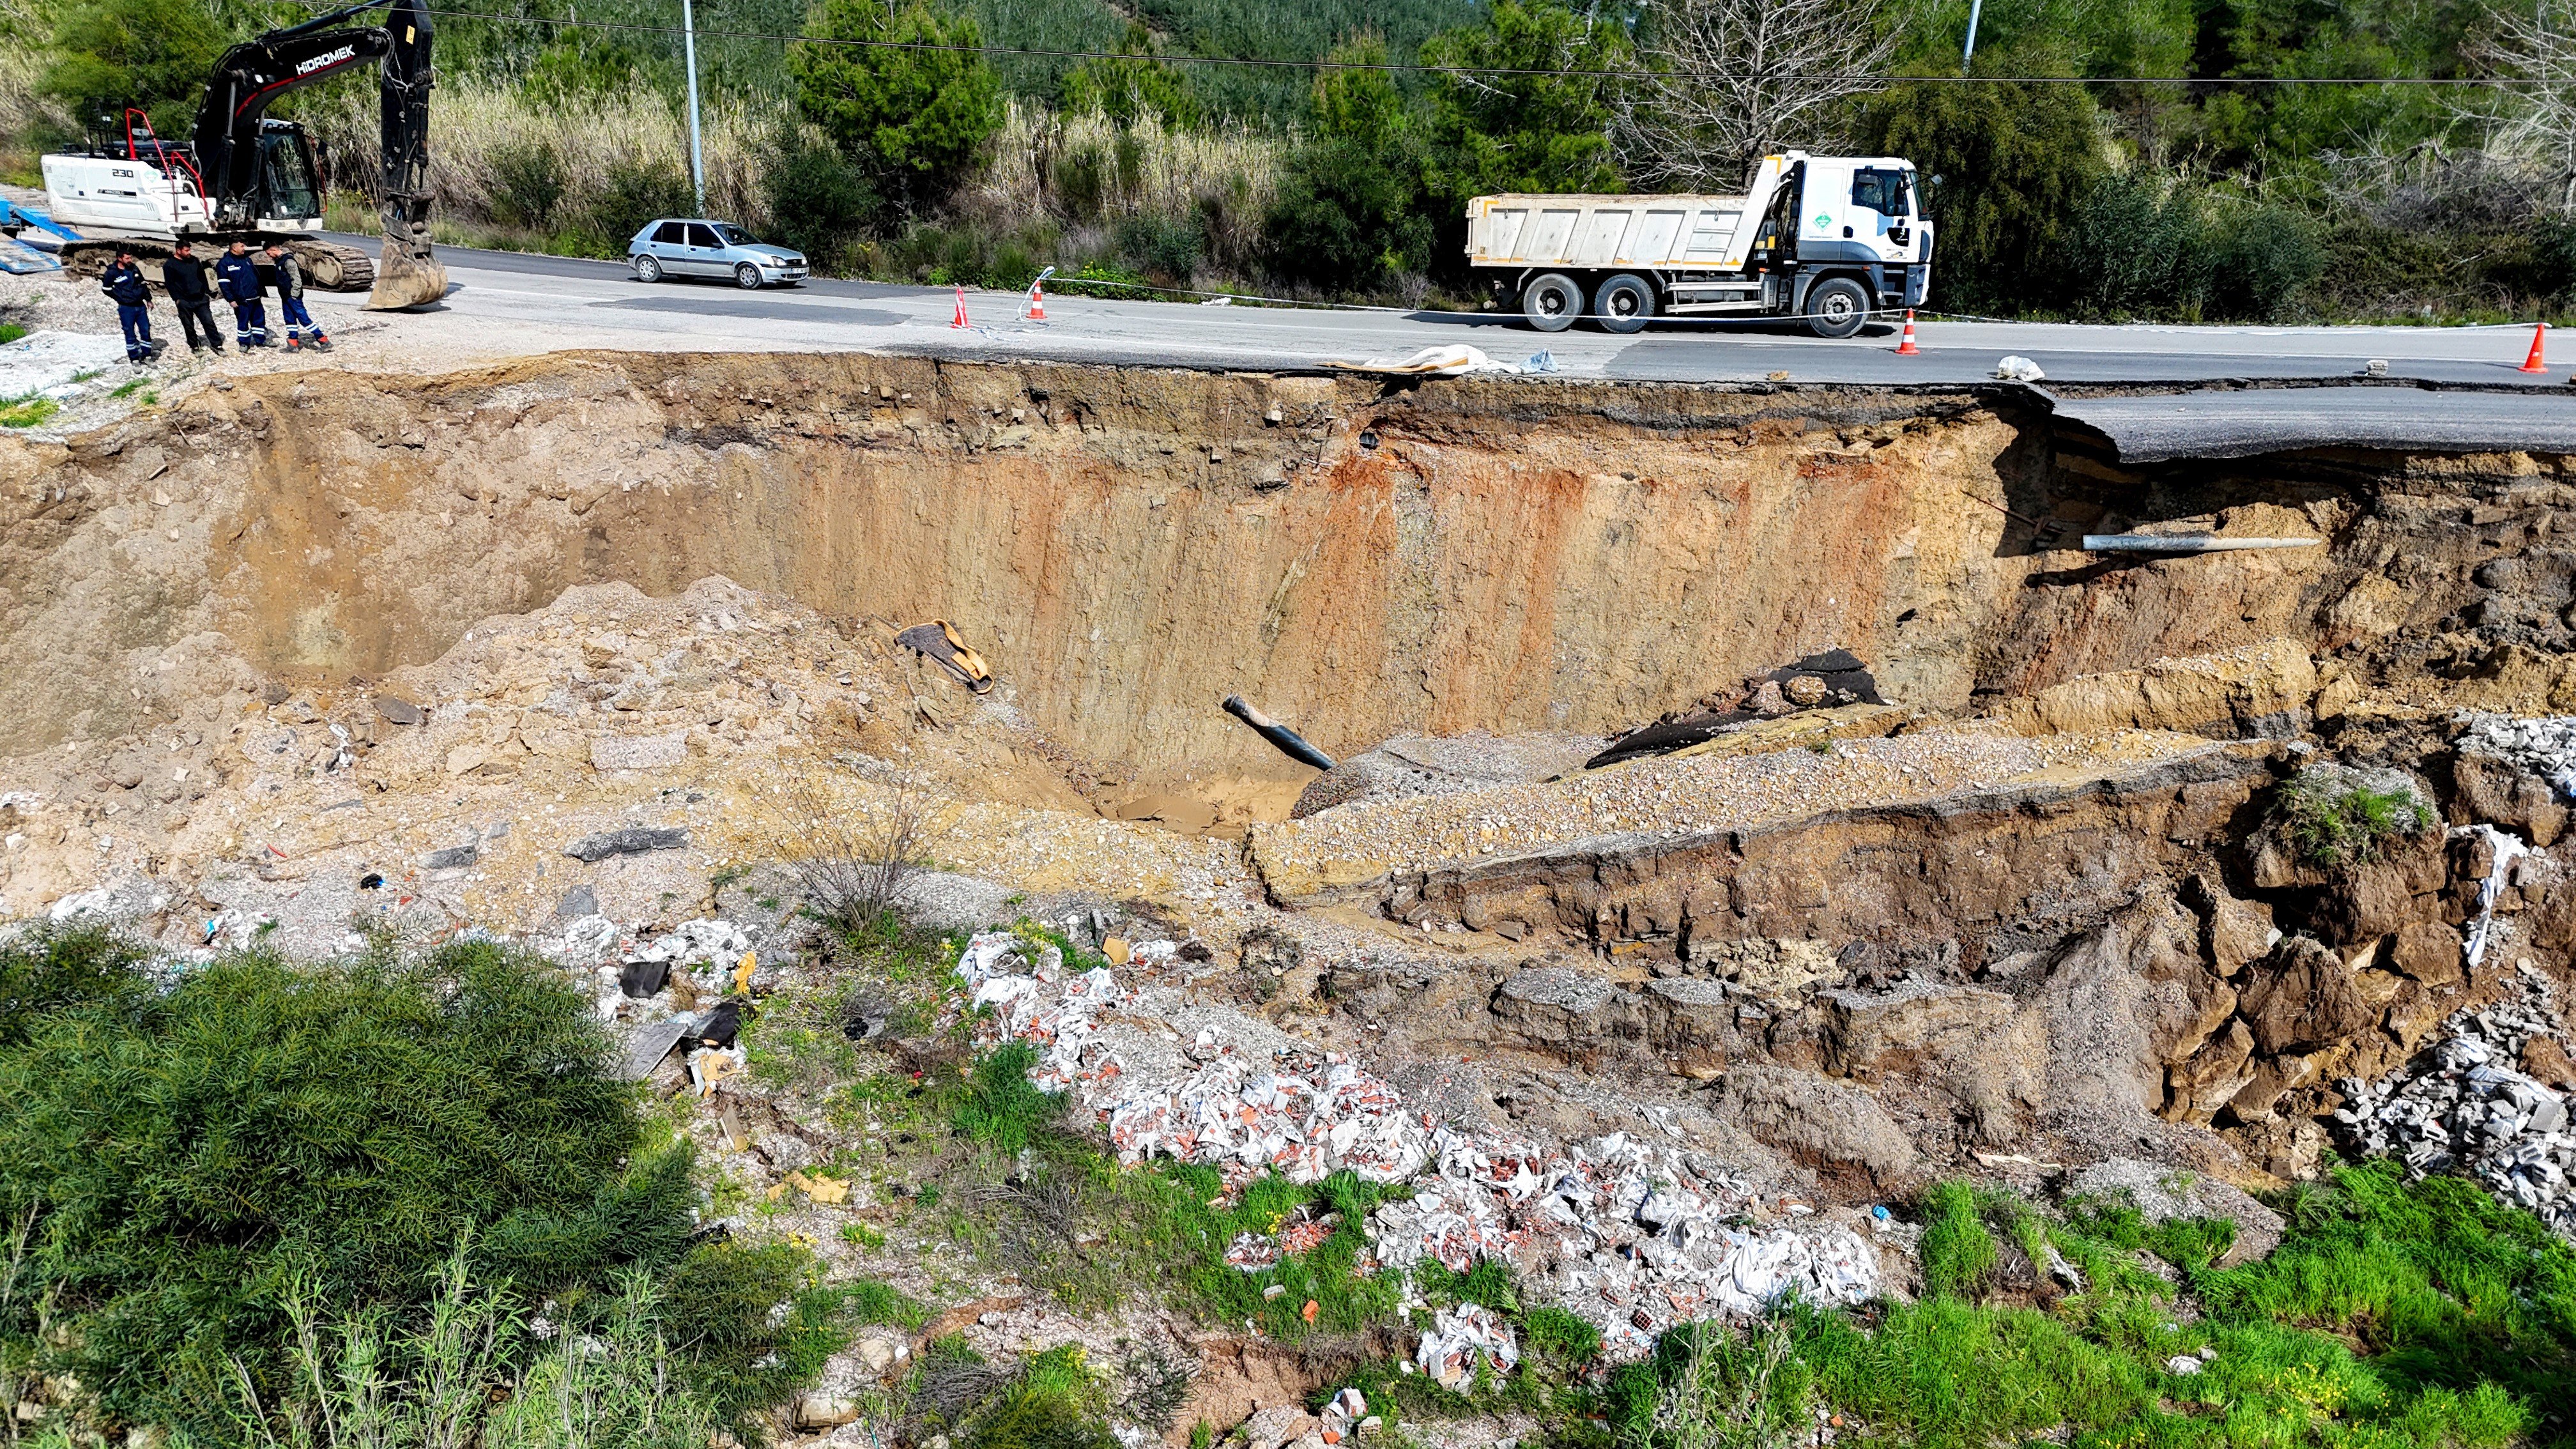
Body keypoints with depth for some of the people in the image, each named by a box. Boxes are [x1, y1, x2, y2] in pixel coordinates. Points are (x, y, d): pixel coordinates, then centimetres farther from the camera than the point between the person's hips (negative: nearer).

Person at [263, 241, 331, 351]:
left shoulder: (288, 260, -16)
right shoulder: (278, 261, 14)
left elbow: (297, 278, -20)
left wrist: (294, 295, -19)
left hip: (293, 296, -10)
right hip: (285, 297, 10)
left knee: (304, 319, -10)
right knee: (289, 320, 10)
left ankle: (324, 342, -10)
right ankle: (294, 344, 14)